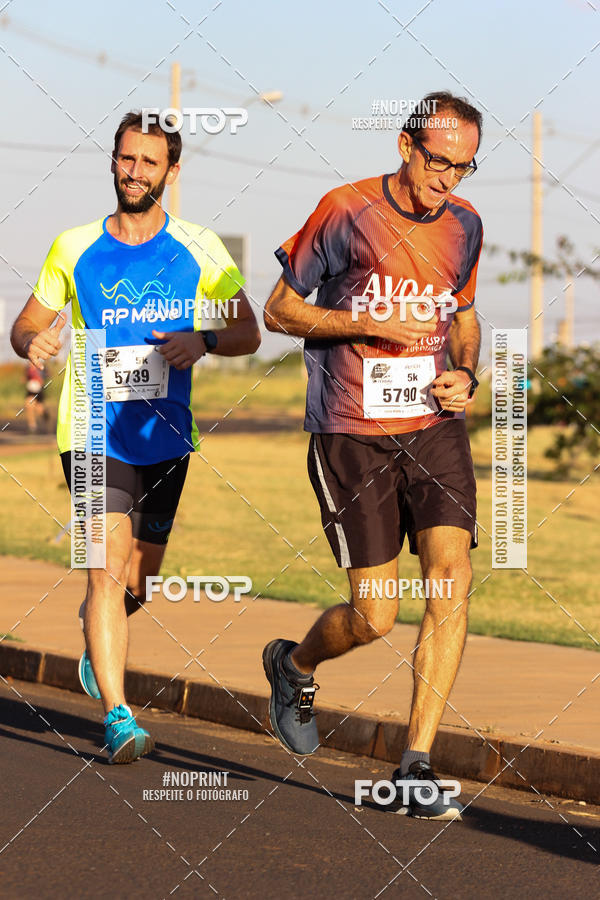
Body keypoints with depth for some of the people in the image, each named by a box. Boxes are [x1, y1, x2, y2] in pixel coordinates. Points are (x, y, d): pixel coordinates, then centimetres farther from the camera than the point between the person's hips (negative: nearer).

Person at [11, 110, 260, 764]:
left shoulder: (199, 250, 1)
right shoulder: (74, 249, 1)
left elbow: (249, 333, 3)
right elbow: (25, 325, 10)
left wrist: (203, 342, -18)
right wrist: (34, 344, -14)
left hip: (165, 436, 2)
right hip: (94, 433, -2)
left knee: (139, 579, 14)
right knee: (109, 568, -17)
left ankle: (97, 644, 48)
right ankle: (118, 717, -18)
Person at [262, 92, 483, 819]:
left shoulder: (464, 226, 7)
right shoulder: (345, 213, -8)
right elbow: (279, 310, -2)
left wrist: (466, 376, 3)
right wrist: (372, 326, -14)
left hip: (435, 426, 4)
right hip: (352, 434, -4)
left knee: (452, 582, -14)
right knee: (374, 617, -5)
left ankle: (416, 766, -9)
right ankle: (294, 666, 31)